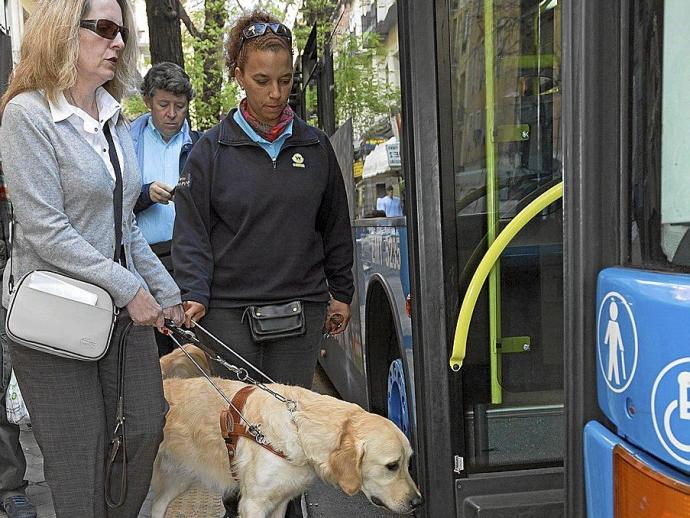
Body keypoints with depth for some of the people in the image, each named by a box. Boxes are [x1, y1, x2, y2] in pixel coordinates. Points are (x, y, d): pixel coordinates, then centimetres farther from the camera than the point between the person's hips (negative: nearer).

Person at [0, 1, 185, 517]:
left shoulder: (113, 118, 9)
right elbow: (45, 230, -19)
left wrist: (165, 290, 12)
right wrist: (130, 288, -18)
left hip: (124, 308, 7)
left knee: (145, 429, 9)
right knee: (79, 454, 4)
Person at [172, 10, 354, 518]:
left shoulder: (315, 145, 7)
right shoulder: (213, 148, 0)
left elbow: (335, 224, 14)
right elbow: (192, 229, -1)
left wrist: (340, 292, 15)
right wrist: (194, 295, -12)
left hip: (301, 304, 2)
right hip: (229, 309, -2)